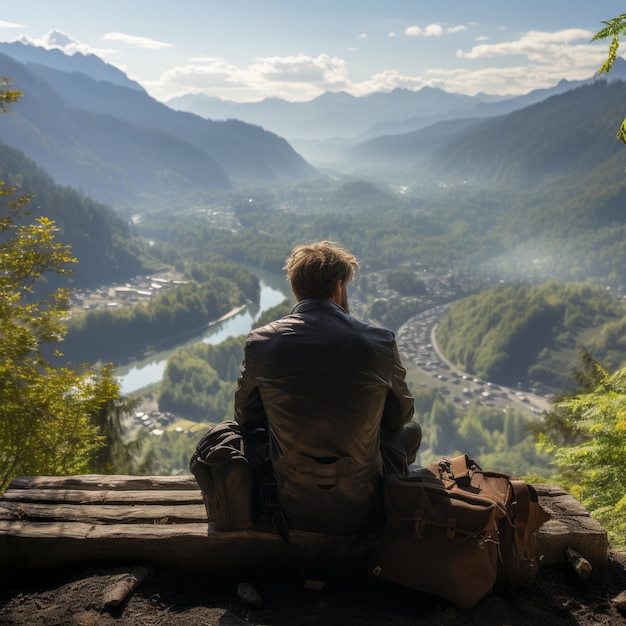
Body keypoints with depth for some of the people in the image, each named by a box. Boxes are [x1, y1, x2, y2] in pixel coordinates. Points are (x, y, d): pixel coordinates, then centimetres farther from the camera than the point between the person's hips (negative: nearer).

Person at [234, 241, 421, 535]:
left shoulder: (260, 342, -10)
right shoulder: (381, 342, -12)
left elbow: (246, 420, 5)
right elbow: (400, 416, 5)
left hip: (290, 511, 1)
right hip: (360, 511, 0)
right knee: (412, 429, 26)